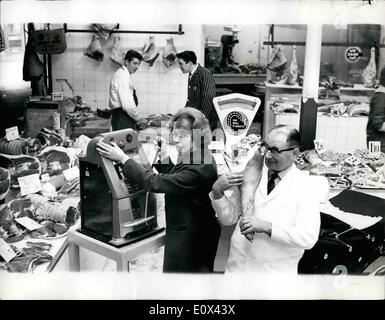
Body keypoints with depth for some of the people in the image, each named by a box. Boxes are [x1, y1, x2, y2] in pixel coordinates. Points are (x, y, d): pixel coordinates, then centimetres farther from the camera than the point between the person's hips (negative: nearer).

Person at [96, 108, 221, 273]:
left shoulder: (200, 168, -29)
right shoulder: (193, 158, 3)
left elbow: (155, 183, -27)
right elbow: (174, 179, 15)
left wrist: (123, 158, -21)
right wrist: (165, 159, -1)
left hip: (190, 239, -9)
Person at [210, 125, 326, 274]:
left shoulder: (305, 186, -9)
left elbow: (309, 238, -18)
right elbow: (228, 218, 2)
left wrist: (266, 227, -26)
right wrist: (217, 191, -15)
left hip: (277, 271, -2)